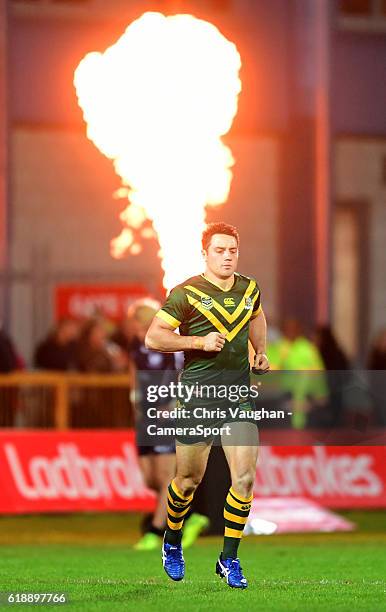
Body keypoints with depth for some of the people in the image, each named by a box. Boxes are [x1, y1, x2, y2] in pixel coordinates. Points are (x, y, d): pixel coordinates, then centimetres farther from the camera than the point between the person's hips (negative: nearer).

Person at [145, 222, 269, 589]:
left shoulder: (249, 289, 8)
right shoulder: (187, 293, -9)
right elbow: (153, 338, -10)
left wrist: (260, 352, 18)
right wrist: (199, 341, -19)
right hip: (198, 395, -4)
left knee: (244, 478, -8)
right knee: (190, 479, 7)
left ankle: (229, 559, 5)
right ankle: (172, 542, 35)